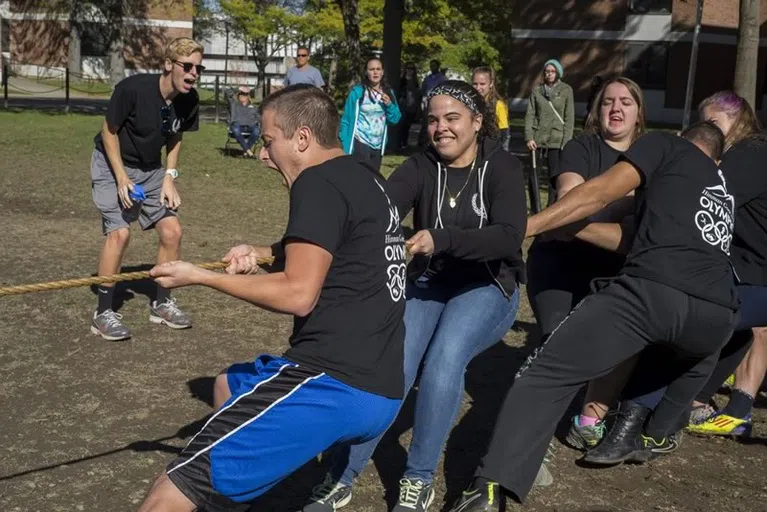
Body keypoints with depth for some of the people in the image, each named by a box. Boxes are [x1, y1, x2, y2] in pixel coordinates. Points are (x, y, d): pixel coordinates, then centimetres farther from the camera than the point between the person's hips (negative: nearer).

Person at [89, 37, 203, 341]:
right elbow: (109, 131, -15)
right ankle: (103, 313, -7)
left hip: (151, 169, 6)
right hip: (112, 163, -5)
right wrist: (122, 178, -20)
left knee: (172, 230, -3)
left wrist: (169, 176, -6)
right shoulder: (133, 88, -28)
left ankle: (161, 303, 16)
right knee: (119, 232, -19)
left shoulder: (189, 100, -13)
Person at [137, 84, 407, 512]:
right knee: (229, 385, 32)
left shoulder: (319, 182, -10)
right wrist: (260, 253, 13)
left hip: (334, 385, -10)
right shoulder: (369, 182, 16)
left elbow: (299, 294, -17)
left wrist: (200, 277, -7)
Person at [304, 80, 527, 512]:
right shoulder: (421, 167, -2)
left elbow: (509, 237, -26)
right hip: (429, 285, 3)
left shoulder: (503, 168, -9)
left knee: (444, 359, -29)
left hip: (487, 288, -2)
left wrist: (442, 239, -41)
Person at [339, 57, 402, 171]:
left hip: (378, 146, 5)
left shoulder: (388, 93, 6)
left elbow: (396, 119, 8)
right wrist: (344, 146, -11)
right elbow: (346, 120, -6)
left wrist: (389, 105, -11)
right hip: (360, 144, -5)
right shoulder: (357, 91, -7)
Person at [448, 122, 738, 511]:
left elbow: (600, 193, 6)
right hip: (718, 314, 6)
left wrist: (525, 226, 3)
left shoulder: (666, 144, 21)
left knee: (548, 375, -3)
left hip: (653, 290, -5)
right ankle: (654, 436, 41)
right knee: (698, 357, 43)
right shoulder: (723, 186, 38)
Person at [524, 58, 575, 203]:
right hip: (537, 138, 2)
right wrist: (529, 137, -5)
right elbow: (530, 115, 5)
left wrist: (566, 140, -8)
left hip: (556, 140, -2)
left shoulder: (566, 90, 2)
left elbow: (569, 118, -1)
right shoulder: (537, 90, 7)